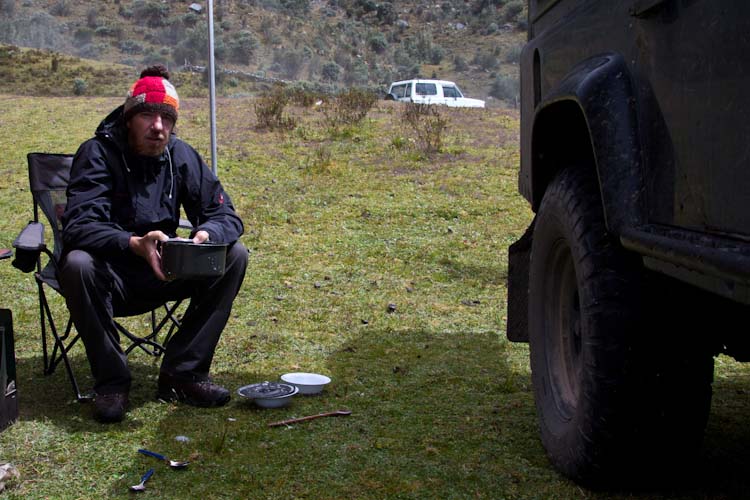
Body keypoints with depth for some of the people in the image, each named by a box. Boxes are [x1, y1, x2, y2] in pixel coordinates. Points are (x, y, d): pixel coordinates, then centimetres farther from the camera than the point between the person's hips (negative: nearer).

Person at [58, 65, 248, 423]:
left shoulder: (181, 155, -2)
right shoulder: (98, 153, -15)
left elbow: (225, 215, -5)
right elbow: (78, 227, -28)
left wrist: (207, 233, -30)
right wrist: (135, 244, -47)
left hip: (161, 273, 4)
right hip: (110, 278, -4)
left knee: (234, 256, -14)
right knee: (78, 264, -36)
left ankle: (183, 373, -10)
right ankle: (111, 380, -16)